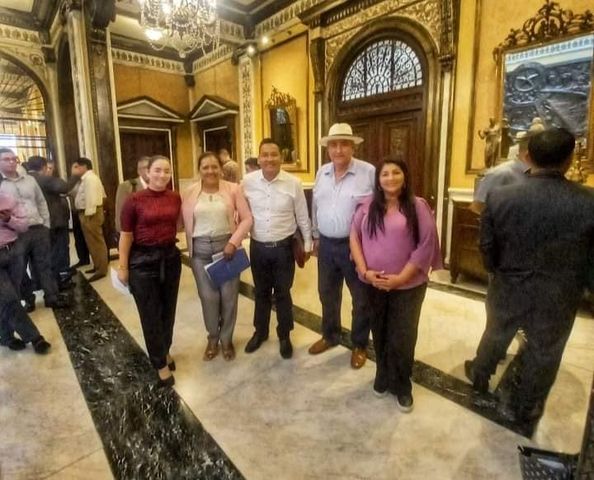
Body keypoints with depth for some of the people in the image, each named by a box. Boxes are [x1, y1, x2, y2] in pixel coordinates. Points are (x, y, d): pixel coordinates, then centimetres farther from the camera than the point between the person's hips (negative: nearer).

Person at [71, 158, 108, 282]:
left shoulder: (90, 178, -16)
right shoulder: (87, 178, 18)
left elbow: (91, 198, -23)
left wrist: (88, 214, -23)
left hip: (91, 213, -11)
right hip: (88, 212, 11)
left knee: (96, 242, -5)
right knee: (93, 242, 17)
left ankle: (101, 270, 1)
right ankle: (97, 266, 28)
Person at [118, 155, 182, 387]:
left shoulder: (175, 198, 0)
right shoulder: (135, 200, -11)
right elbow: (126, 235, -7)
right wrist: (122, 266, -5)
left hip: (171, 257, 4)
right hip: (143, 260, -3)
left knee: (168, 309, 16)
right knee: (150, 314, 8)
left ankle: (165, 350, 40)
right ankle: (160, 363, 25)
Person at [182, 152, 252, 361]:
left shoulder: (233, 189, -3)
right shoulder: (190, 193, 1)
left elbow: (247, 219, -5)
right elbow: (187, 224, 4)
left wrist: (234, 242, -14)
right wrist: (191, 250, 2)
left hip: (227, 246, -1)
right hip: (201, 249, 1)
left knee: (229, 295, 6)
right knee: (208, 296, 6)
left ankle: (227, 339, 28)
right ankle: (213, 338, 29)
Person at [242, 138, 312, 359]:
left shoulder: (293, 183, -9)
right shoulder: (247, 182, -6)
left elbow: (302, 217, -1)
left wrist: (307, 244, 4)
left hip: (283, 247, -1)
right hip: (258, 247, 2)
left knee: (283, 293, 11)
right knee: (261, 292, 18)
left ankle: (284, 336, 32)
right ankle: (260, 332, 39)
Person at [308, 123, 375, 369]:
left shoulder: (369, 172, -12)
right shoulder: (321, 173, 6)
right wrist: (316, 236, 15)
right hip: (326, 244, 5)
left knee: (361, 298, 10)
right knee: (327, 294, 18)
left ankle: (360, 345, 30)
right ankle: (330, 335, 40)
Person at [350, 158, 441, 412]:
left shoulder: (418, 206, -6)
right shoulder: (368, 206, 3)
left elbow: (426, 245, -10)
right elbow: (354, 238, 2)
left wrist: (401, 277, -15)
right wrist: (364, 271, -10)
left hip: (408, 285, -2)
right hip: (374, 284, 3)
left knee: (402, 338, 5)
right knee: (380, 333, 16)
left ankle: (402, 386, 29)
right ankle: (383, 376, 39)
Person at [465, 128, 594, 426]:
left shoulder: (499, 197, -17)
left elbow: (487, 249, -6)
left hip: (508, 289, 1)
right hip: (559, 298, -1)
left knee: (495, 336, 26)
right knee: (543, 354, 20)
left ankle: (479, 377, 50)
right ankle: (523, 409, 40)